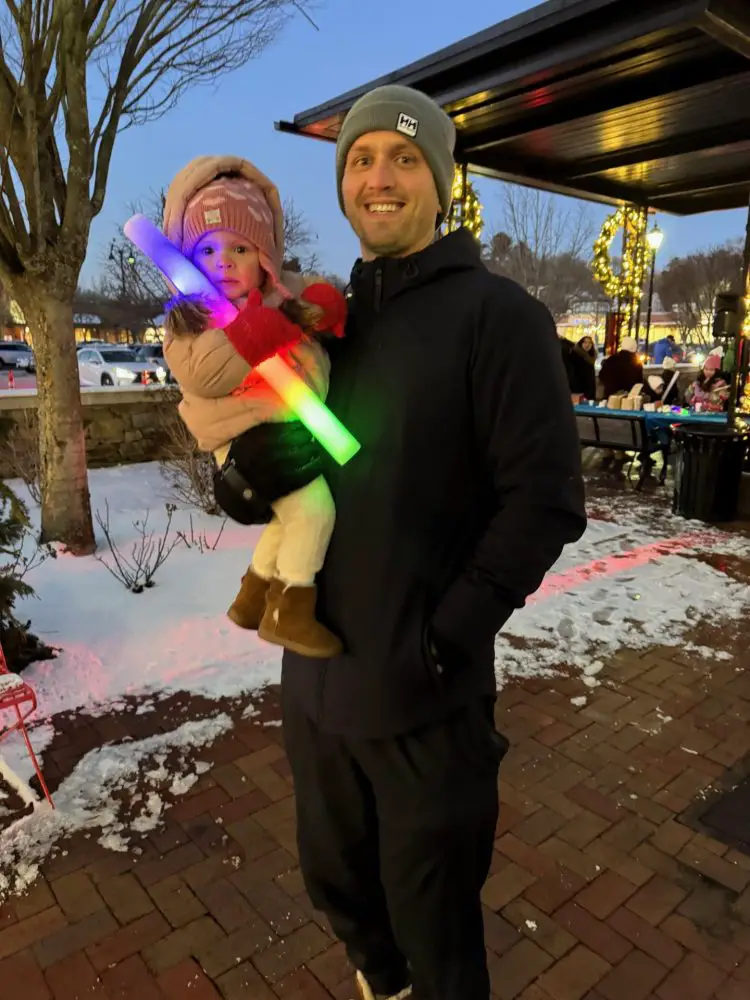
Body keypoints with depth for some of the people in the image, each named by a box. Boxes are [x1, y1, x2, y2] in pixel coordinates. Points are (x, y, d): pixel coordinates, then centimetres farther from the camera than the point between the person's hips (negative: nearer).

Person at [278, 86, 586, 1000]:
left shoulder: (495, 314, -9)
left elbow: (546, 500, -15)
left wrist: (446, 636, -19)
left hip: (426, 696, -6)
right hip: (314, 681, 7)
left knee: (431, 915, 15)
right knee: (336, 881, 27)